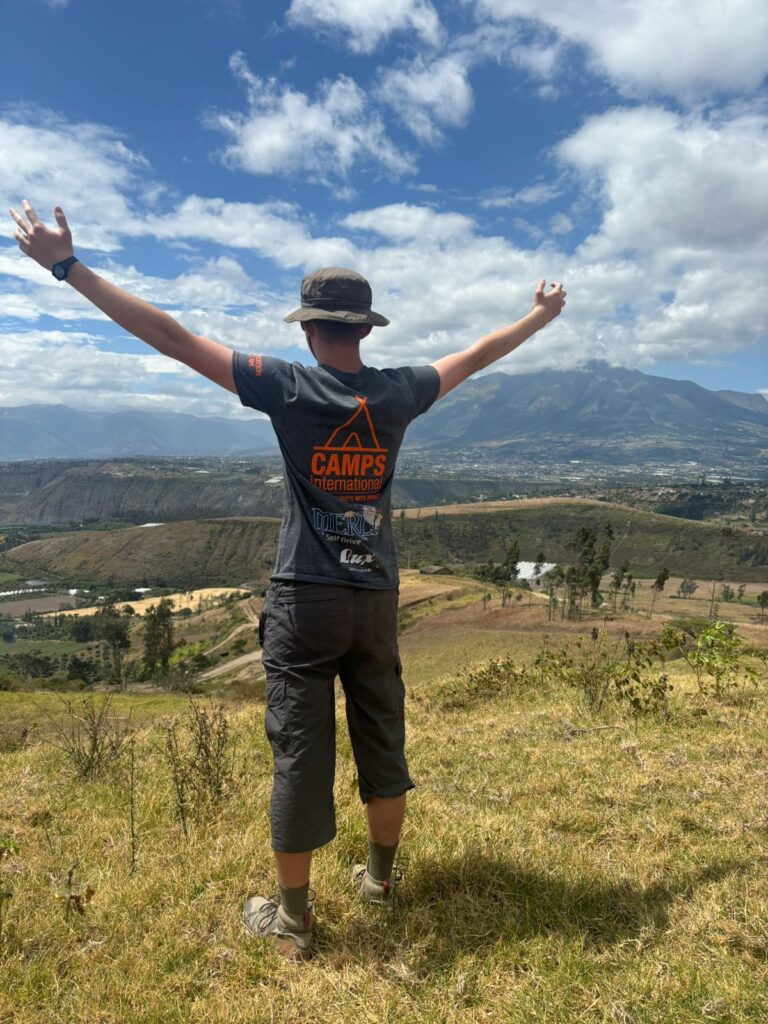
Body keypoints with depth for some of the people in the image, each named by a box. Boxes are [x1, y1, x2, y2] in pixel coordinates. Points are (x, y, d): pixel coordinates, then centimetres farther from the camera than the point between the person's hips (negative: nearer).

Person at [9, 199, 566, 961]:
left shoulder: (288, 387, -8)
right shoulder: (398, 393, 0)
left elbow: (171, 338, -8)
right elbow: (475, 356, 16)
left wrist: (66, 265, -1)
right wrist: (541, 316, 34)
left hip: (305, 599, -3)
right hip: (376, 599, 4)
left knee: (300, 751, 5)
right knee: (382, 740, 17)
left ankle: (291, 917, 20)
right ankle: (381, 876, 36)